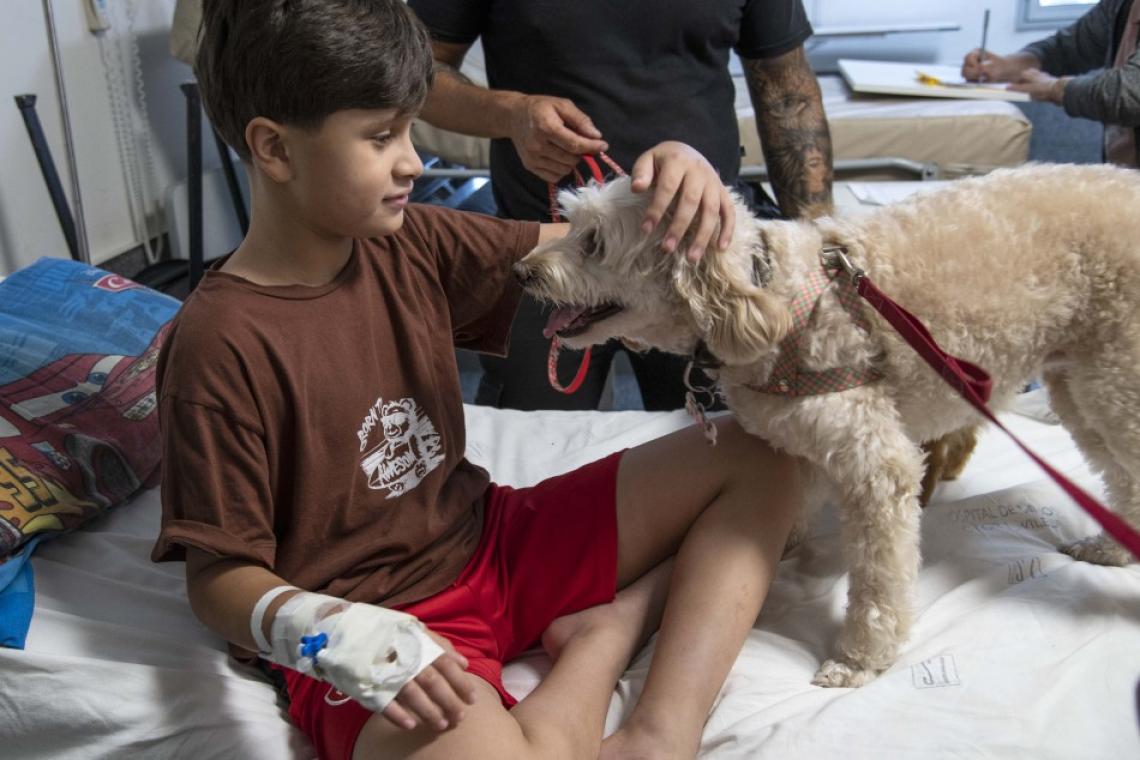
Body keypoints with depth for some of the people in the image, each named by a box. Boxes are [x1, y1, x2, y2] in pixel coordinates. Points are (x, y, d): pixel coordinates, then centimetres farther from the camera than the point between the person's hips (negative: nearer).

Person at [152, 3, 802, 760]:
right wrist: (330, 633, -33)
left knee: (764, 452, 3)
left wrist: (672, 174, -15)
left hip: (493, 542, 7)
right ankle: (626, 622, -6)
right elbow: (219, 574, -13)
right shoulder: (222, 344, -19)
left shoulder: (413, 246, -1)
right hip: (376, 626, -6)